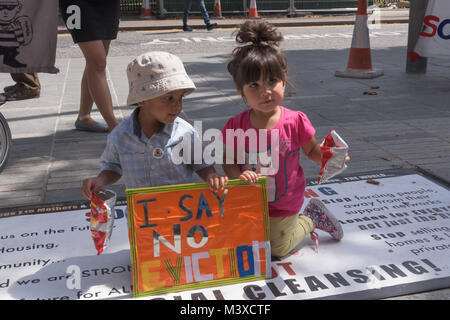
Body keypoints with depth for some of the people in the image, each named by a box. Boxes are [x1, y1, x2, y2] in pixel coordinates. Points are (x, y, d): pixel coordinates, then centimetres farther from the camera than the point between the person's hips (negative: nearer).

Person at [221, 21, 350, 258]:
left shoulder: (295, 122, -20)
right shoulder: (236, 127, -18)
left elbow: (312, 150, -5)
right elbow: (229, 162, -9)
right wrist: (239, 175, -30)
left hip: (284, 205, -2)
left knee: (279, 249, 14)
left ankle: (311, 219, 38)